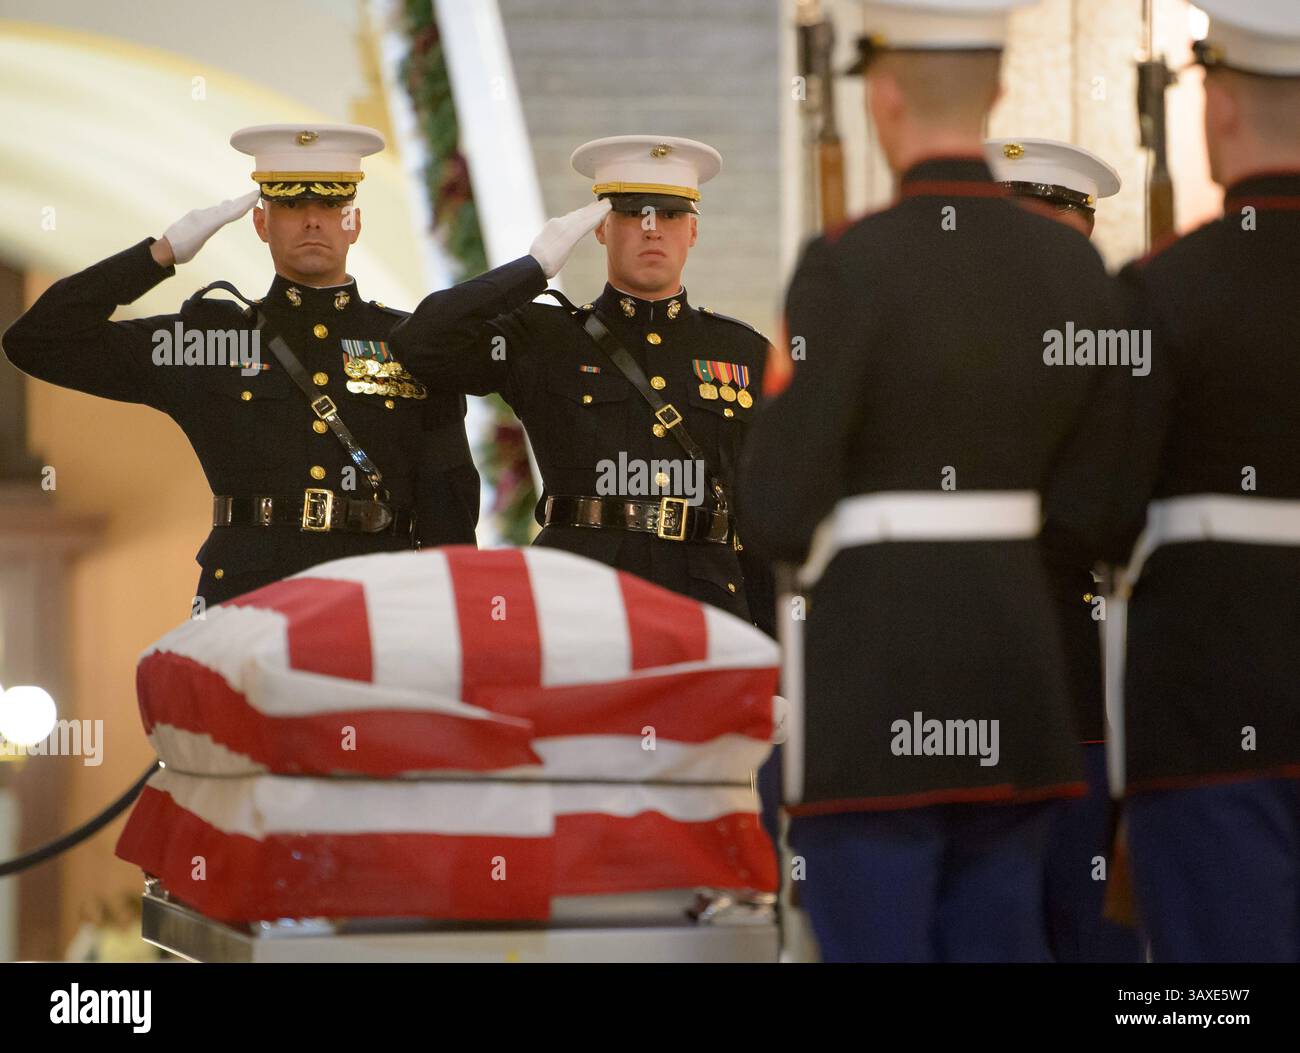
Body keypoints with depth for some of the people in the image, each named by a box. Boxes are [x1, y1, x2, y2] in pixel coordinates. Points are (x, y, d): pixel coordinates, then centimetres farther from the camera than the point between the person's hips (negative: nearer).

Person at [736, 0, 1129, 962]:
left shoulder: (848, 267, -15)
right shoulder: (1074, 267, 4)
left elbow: (779, 516, -15)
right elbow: (1095, 511, 6)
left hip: (871, 675, -6)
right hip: (1016, 670, 6)